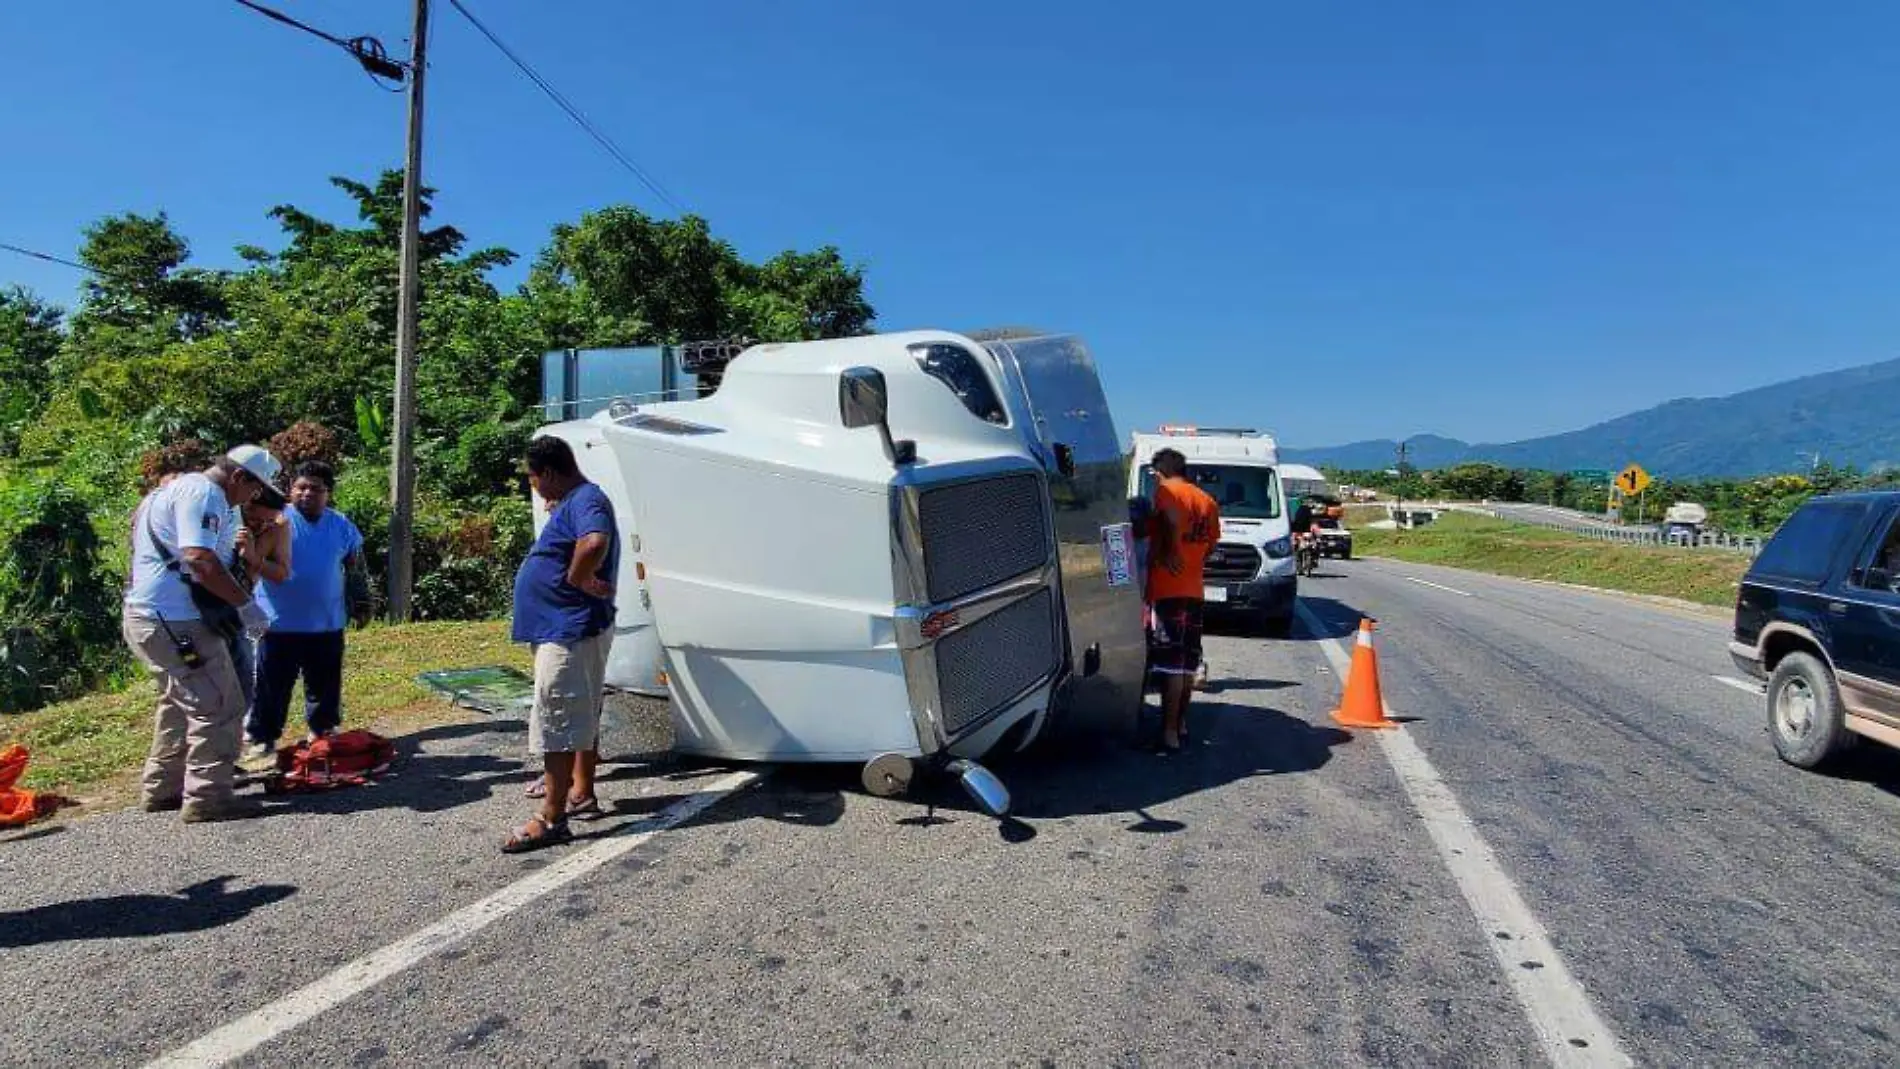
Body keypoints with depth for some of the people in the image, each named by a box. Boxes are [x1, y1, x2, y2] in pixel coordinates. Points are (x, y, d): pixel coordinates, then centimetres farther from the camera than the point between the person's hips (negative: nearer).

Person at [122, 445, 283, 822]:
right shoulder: (204, 494, -15)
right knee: (220, 708, -5)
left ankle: (162, 789, 32)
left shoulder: (181, 487, 18)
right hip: (175, 621, -11)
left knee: (181, 703, 22)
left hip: (147, 616, 11)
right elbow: (199, 559, -26)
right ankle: (206, 798, -1)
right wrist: (246, 604, -22)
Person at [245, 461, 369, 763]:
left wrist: (361, 605, 18)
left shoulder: (342, 526, 6)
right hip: (279, 624, -3)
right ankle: (262, 740, 16)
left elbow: (356, 570, 16)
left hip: (327, 625, 4)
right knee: (271, 687, 5)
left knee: (325, 687, 15)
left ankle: (322, 733, 30)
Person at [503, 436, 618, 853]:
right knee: (582, 718, 18)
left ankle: (551, 819, -6)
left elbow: (595, 542, -39)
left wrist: (578, 580, -25)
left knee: (556, 723, -9)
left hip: (570, 633, -11)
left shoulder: (585, 501, -17)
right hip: (569, 629, 11)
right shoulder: (573, 502, 15)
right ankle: (582, 794, 31)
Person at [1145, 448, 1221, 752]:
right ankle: (1181, 723, 26)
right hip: (1195, 588, 8)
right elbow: (1210, 543, 17)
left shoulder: (1166, 491, -6)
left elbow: (1172, 521, -26)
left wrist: (1168, 552, -14)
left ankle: (1169, 733, -9)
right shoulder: (1207, 501, 15)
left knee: (1170, 663, -9)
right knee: (1188, 661, 16)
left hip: (1169, 588, -7)